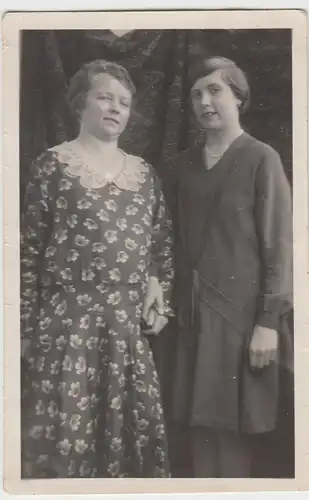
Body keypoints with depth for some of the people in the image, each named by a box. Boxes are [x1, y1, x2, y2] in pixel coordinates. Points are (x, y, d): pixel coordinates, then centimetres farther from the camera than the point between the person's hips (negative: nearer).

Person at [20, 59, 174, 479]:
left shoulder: (143, 171, 11)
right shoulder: (53, 164, -3)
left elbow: (163, 240, 19)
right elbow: (29, 249, -5)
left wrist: (159, 287, 2)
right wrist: (27, 326, -7)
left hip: (130, 325, 5)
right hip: (70, 321, -4)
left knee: (133, 429, 11)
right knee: (67, 428, 0)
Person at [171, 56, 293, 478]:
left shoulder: (262, 159, -6)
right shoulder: (186, 161, 11)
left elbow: (279, 245, -9)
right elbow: (182, 238, 13)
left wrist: (269, 321, -13)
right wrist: (178, 302, 8)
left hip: (239, 309, -5)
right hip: (193, 309, 5)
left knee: (231, 425, 1)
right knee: (197, 421, 9)